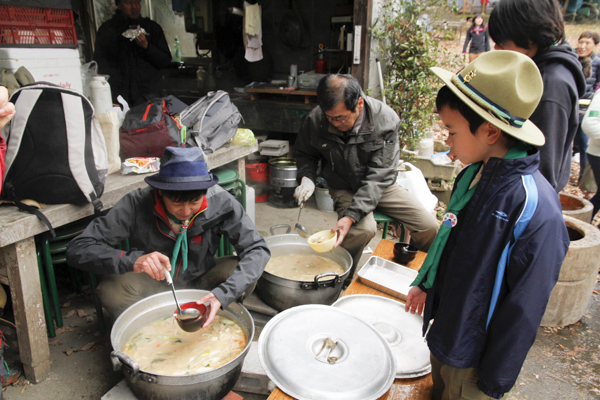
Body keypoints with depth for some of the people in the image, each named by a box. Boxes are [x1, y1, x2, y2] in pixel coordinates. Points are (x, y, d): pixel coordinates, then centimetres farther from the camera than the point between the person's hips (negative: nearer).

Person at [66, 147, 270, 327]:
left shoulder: (219, 202, -25)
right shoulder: (137, 205, -27)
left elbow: (257, 249, -25)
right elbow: (77, 250, -28)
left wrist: (223, 295, -42)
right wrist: (132, 261, -48)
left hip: (200, 282, 1)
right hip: (154, 287, -1)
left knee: (244, 274, -26)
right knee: (112, 288, -30)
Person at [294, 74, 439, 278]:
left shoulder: (385, 119, -23)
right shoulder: (315, 120, -17)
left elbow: (379, 176, -25)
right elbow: (305, 154, 5)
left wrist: (350, 216, -34)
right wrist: (306, 178, -18)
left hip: (379, 186, 2)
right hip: (344, 188, -1)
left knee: (430, 227, -9)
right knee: (363, 229, -32)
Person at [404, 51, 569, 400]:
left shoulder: (535, 210, -30)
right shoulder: (474, 175, -6)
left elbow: (524, 310, -23)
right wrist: (425, 284, 17)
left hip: (474, 356, -7)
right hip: (443, 331, 7)